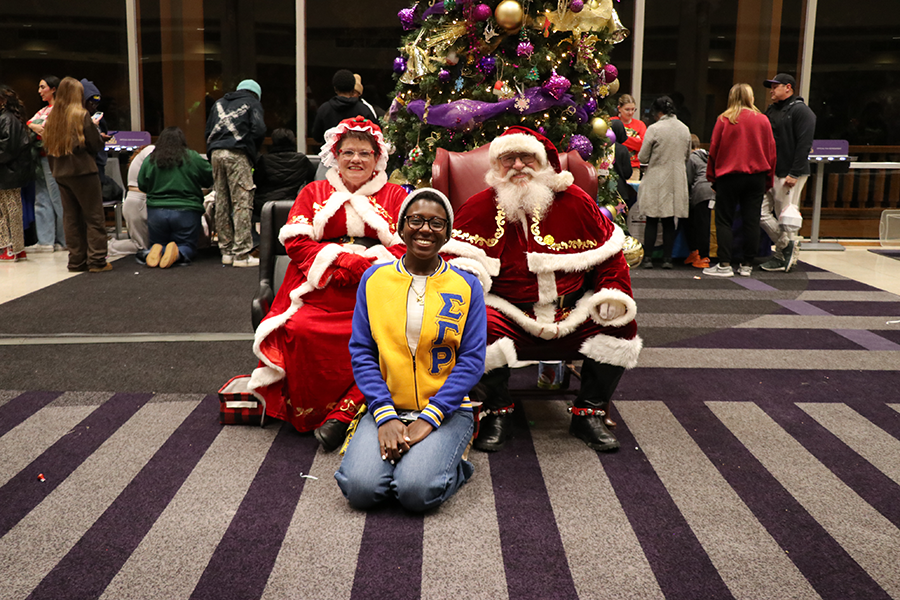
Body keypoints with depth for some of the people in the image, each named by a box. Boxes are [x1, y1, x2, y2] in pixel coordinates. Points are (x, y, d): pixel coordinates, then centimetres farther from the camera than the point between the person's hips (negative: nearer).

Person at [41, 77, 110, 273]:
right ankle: (97, 260, -2)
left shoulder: (52, 118, 8)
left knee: (72, 218, 12)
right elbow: (96, 144, -9)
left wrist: (55, 169, 17)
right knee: (94, 216, 0)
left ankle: (77, 261, 15)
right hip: (82, 171, -6)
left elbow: (48, 147, 12)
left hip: (60, 173, 6)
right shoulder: (81, 115, -9)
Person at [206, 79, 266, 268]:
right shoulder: (252, 103, 10)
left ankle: (226, 251, 13)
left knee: (222, 204, 9)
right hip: (237, 154, -6)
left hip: (216, 153, 6)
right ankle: (241, 254, -10)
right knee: (242, 203, -6)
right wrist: (253, 152, 9)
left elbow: (208, 131, 20)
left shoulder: (219, 103, 25)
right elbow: (259, 130, -4)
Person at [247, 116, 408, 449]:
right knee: (299, 331, -31)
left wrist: (366, 265, -12)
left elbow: (406, 248, 7)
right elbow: (296, 242, 7)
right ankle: (308, 412, -14)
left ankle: (342, 414, -28)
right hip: (320, 292, 1)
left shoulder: (395, 195, 19)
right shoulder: (314, 193, 21)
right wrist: (342, 261, -8)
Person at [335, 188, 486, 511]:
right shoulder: (374, 279, 4)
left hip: (446, 409, -1)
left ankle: (452, 465, 7)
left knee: (417, 490, -25)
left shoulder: (467, 286, 1)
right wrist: (385, 415, -12)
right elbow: (361, 352, 1)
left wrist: (429, 418, -13)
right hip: (387, 407, 2)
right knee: (360, 488, -22)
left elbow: (471, 360, -3)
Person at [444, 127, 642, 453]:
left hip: (571, 314, 2)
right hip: (508, 314, -2)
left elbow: (609, 254, 11)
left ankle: (589, 414, 0)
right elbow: (457, 255, -4)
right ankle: (497, 412, -8)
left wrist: (614, 293, -5)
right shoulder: (480, 207, 1)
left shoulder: (575, 202, 4)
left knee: (622, 326, -19)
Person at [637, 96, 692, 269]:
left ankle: (647, 258, 3)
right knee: (669, 221, 9)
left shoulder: (654, 129, -12)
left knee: (652, 220, 3)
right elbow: (686, 155, 16)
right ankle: (667, 258, 10)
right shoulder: (685, 129, 4)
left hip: (656, 180, -4)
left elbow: (643, 157, -7)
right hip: (676, 180, 4)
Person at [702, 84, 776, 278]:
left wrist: (711, 176, 8)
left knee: (724, 220, 3)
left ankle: (725, 265, -4)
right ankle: (747, 265, 9)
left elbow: (714, 150, -1)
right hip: (757, 176, 3)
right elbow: (771, 152, 8)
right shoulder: (763, 120, 4)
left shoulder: (724, 120, -4)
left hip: (729, 176, -3)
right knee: (751, 221, 6)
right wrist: (768, 180, 15)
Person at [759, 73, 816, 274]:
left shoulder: (801, 111, -8)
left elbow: (804, 144, -15)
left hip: (790, 174, -8)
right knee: (761, 212, 3)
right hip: (770, 172, 8)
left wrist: (794, 174, -20)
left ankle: (786, 257, 10)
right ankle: (786, 246, 15)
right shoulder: (771, 111, 18)